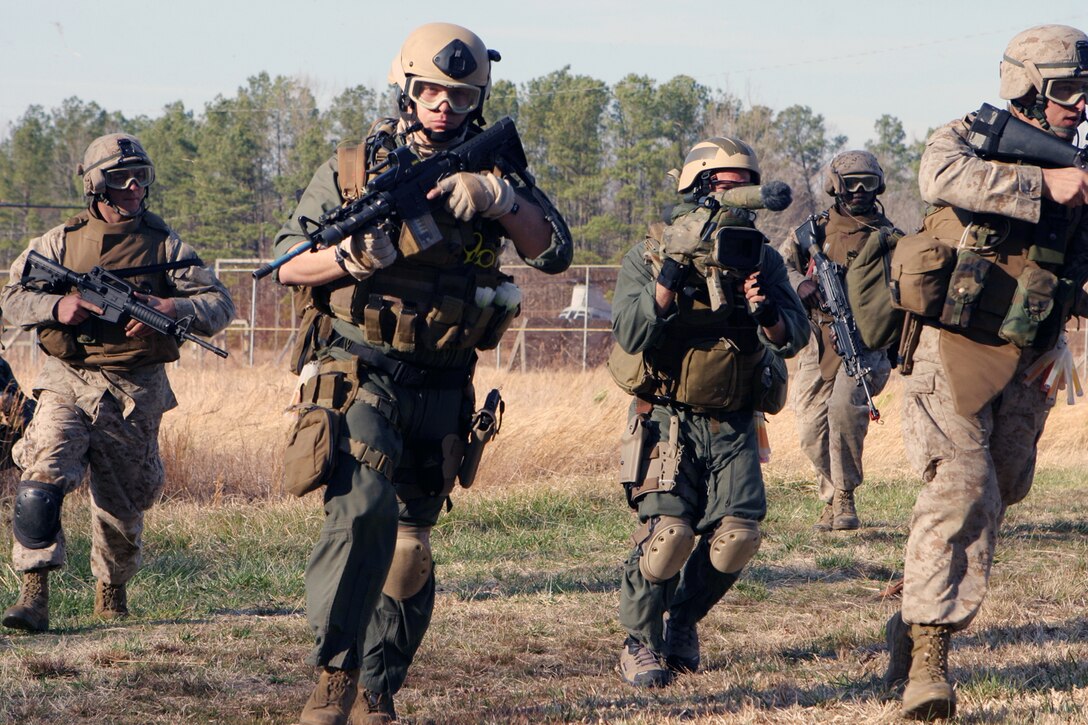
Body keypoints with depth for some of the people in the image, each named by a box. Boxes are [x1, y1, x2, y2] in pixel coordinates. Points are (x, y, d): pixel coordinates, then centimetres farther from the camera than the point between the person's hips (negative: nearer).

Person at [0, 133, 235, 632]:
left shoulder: (165, 246, 5)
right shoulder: (60, 241, 6)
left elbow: (220, 305, 2)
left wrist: (170, 310, -18)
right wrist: (56, 306, -15)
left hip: (135, 392, 1)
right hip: (67, 383, 0)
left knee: (123, 504, 10)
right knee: (41, 477, -21)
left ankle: (112, 586, 36)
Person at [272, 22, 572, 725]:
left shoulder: (495, 171, 8)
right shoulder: (353, 169, 1)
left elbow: (555, 251, -3)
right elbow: (287, 263, 2)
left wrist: (496, 197, -18)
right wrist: (348, 257, -18)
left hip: (441, 393, 4)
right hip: (360, 377, -3)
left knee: (411, 542, 8)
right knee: (365, 507, -25)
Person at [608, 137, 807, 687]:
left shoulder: (762, 259, 7)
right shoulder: (649, 257, -3)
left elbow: (796, 337, -3)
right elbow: (632, 336, -16)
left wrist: (767, 314, -25)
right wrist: (671, 275, -26)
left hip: (733, 426, 4)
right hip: (667, 420, -4)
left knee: (737, 534, -9)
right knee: (669, 531, -19)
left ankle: (683, 620, 17)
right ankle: (641, 642, 1)